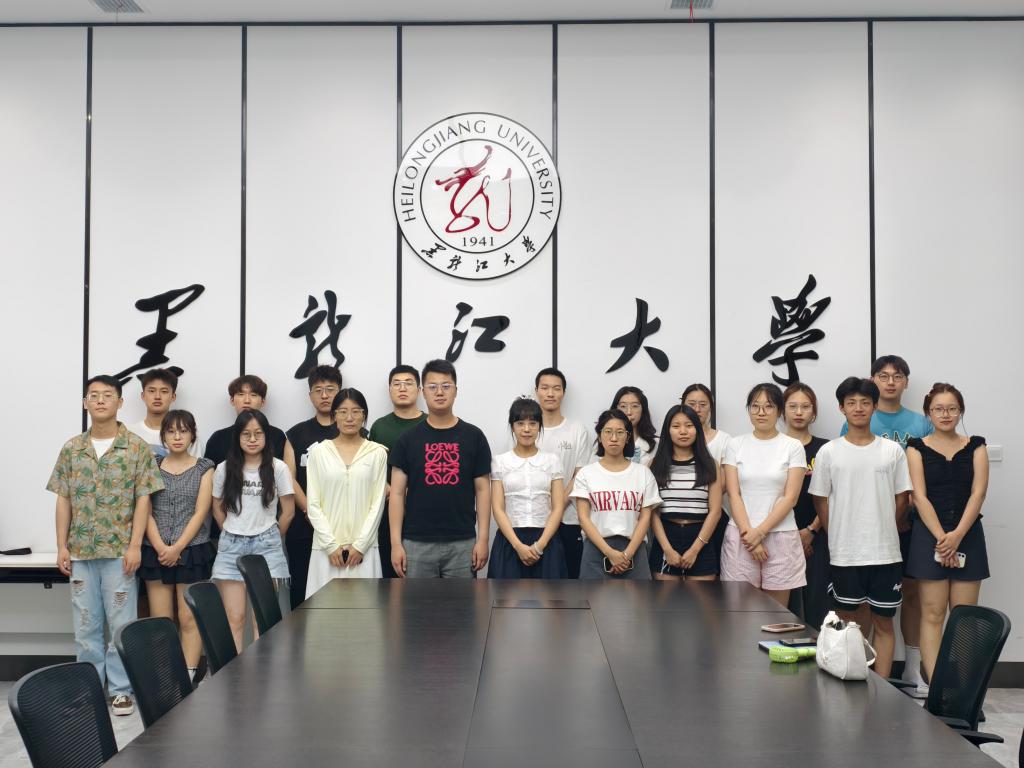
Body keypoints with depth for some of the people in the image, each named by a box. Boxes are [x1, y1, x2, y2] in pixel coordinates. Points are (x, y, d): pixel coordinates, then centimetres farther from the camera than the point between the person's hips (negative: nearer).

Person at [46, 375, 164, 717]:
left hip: (120, 550, -3)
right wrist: (62, 547, 2)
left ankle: (121, 689, 14)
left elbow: (143, 499, -5)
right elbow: (63, 500, 8)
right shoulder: (71, 449, 7)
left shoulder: (137, 448, -3)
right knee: (85, 624, 11)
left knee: (122, 623, 3)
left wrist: (135, 546, -11)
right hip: (80, 551, 3)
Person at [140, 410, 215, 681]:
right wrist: (160, 548, -10)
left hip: (192, 551, -2)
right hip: (156, 553, 2)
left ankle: (188, 677, 2)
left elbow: (201, 512, -3)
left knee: (189, 619, -2)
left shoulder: (204, 468, 4)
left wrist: (177, 548, -11)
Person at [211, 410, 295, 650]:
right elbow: (218, 509, 14)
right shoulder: (224, 469, 3)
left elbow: (288, 511, 4)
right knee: (234, 619, 1)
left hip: (266, 545, -1)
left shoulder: (278, 468, -2)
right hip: (232, 545, 1)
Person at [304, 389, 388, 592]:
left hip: (364, 548, 0)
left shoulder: (377, 453, 3)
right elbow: (313, 504, 2)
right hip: (327, 547, 1)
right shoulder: (319, 451, 4)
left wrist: (360, 545, -6)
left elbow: (378, 503, 1)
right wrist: (331, 545, -6)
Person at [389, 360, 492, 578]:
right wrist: (396, 542, -6)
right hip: (417, 543, 0)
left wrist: (483, 538, -4)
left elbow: (482, 490, 3)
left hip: (462, 543, 0)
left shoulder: (473, 437, 2)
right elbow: (397, 493, 1)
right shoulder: (408, 439, 2)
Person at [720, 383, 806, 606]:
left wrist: (760, 532, -11)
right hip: (741, 535, 1)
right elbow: (734, 495, 0)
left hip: (780, 535, 0)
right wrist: (748, 532, -10)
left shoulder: (793, 447, 2)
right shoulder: (735, 445, 5)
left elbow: (790, 497, -4)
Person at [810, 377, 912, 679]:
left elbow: (901, 499, 8)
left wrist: (881, 531, 8)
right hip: (845, 554, -1)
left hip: (885, 552, 1)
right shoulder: (828, 452, 0)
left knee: (883, 622, 7)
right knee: (851, 623, 8)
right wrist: (840, 538, 6)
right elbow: (821, 501, 5)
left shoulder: (892, 450, 3)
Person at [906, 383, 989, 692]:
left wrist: (958, 535, -14)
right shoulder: (917, 447, 3)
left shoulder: (975, 446, 7)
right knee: (932, 613, -2)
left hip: (967, 535, 2)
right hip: (929, 535, -2)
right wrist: (941, 537, -14)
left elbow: (978, 493, -2)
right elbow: (920, 496, -4)